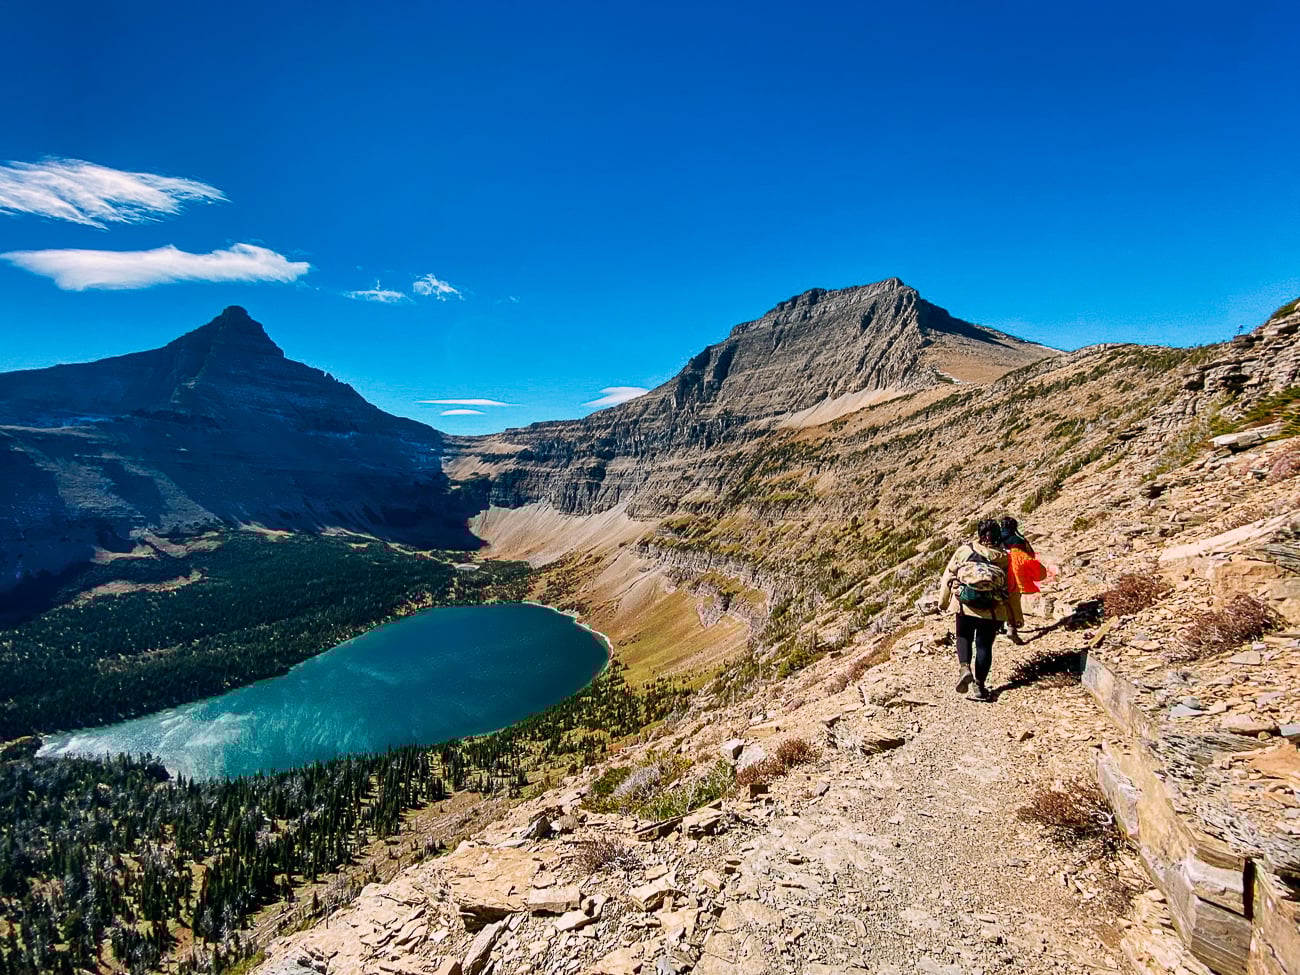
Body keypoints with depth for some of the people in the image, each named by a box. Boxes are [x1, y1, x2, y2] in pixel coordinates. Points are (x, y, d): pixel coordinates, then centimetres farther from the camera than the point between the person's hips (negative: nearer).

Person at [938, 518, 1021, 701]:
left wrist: (943, 602, 13)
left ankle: (965, 667, -5)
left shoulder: (964, 550, -4)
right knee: (984, 645, 12)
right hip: (993, 610, 1)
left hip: (965, 605, 0)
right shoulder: (1004, 558, -2)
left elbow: (948, 576, 0)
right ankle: (979, 685, 14)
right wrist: (1015, 618, 11)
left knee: (964, 638, 20)